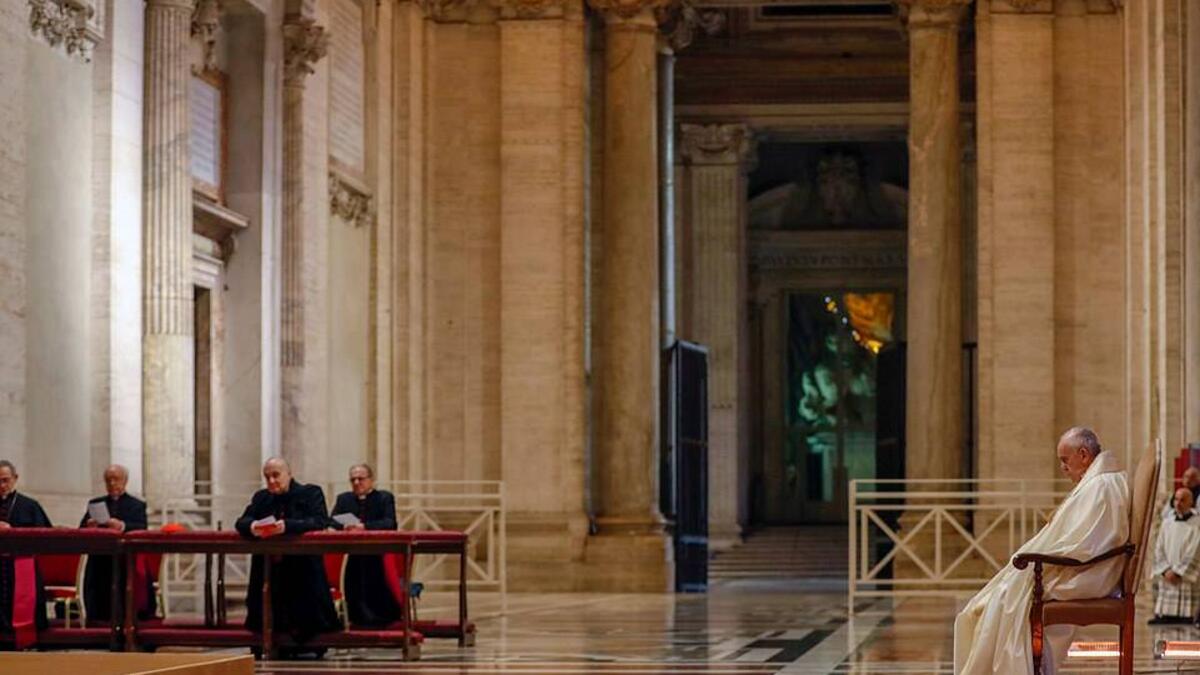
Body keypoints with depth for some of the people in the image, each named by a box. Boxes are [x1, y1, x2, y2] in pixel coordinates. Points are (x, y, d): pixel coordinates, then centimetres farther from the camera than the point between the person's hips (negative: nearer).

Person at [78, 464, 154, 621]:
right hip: (100, 566, 2)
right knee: (98, 614, -4)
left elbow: (141, 530, -8)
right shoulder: (95, 504, 18)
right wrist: (89, 526, -15)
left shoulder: (137, 505, 10)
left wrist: (122, 526, -26)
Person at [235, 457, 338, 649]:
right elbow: (241, 522, 6)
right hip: (269, 573, 4)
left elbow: (320, 521, -14)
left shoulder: (311, 494, 2)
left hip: (302, 572, -4)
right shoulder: (261, 498, 17)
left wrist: (287, 526, -30)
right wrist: (251, 527, -20)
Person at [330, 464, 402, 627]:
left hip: (378, 554, -2)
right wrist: (344, 527, -20)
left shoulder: (385, 498, 7)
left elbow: (390, 524, -10)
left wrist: (364, 527, -26)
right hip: (354, 556, 2)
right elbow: (332, 522, 4)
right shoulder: (344, 499, 17)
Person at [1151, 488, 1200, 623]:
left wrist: (1177, 572, -11)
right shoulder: (1167, 524, 13)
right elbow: (1158, 550, 10)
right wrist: (1165, 571, -5)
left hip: (1186, 580, -5)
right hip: (1165, 581, 5)